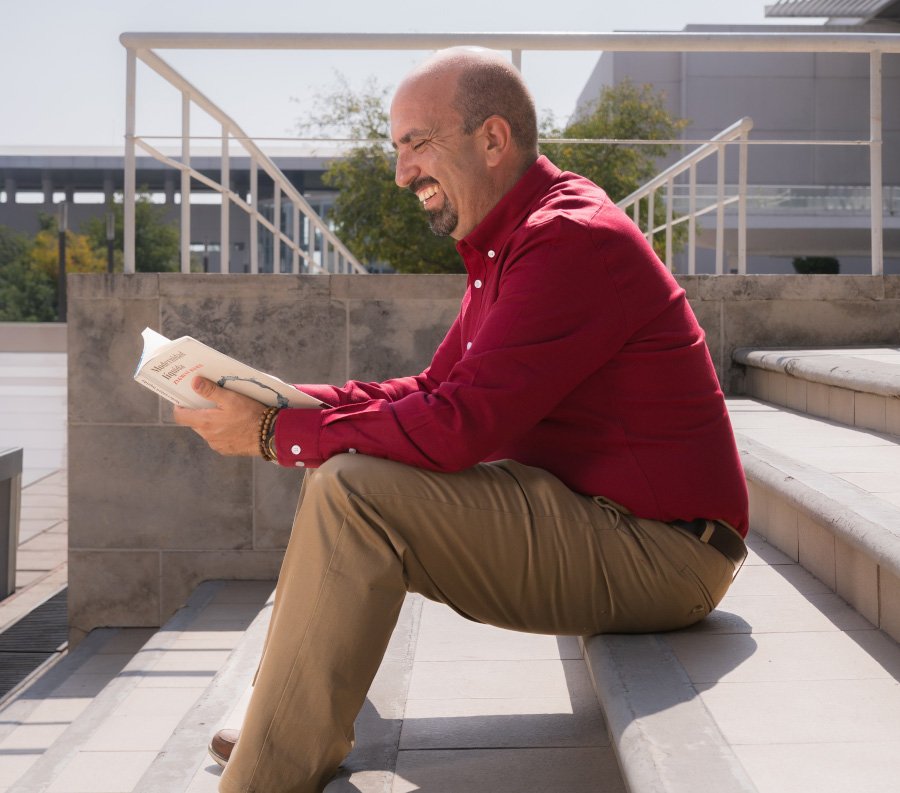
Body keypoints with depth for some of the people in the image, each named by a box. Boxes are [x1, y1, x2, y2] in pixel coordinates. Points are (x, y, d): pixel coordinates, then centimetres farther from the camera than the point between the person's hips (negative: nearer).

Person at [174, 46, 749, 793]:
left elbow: (458, 425, -26)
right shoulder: (507, 247, 15)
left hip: (655, 550, -10)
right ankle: (272, 723, 12)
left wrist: (276, 433, -17)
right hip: (590, 512, 10)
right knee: (338, 472, 11)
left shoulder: (572, 240, -19)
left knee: (352, 492, -23)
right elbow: (431, 388, 15)